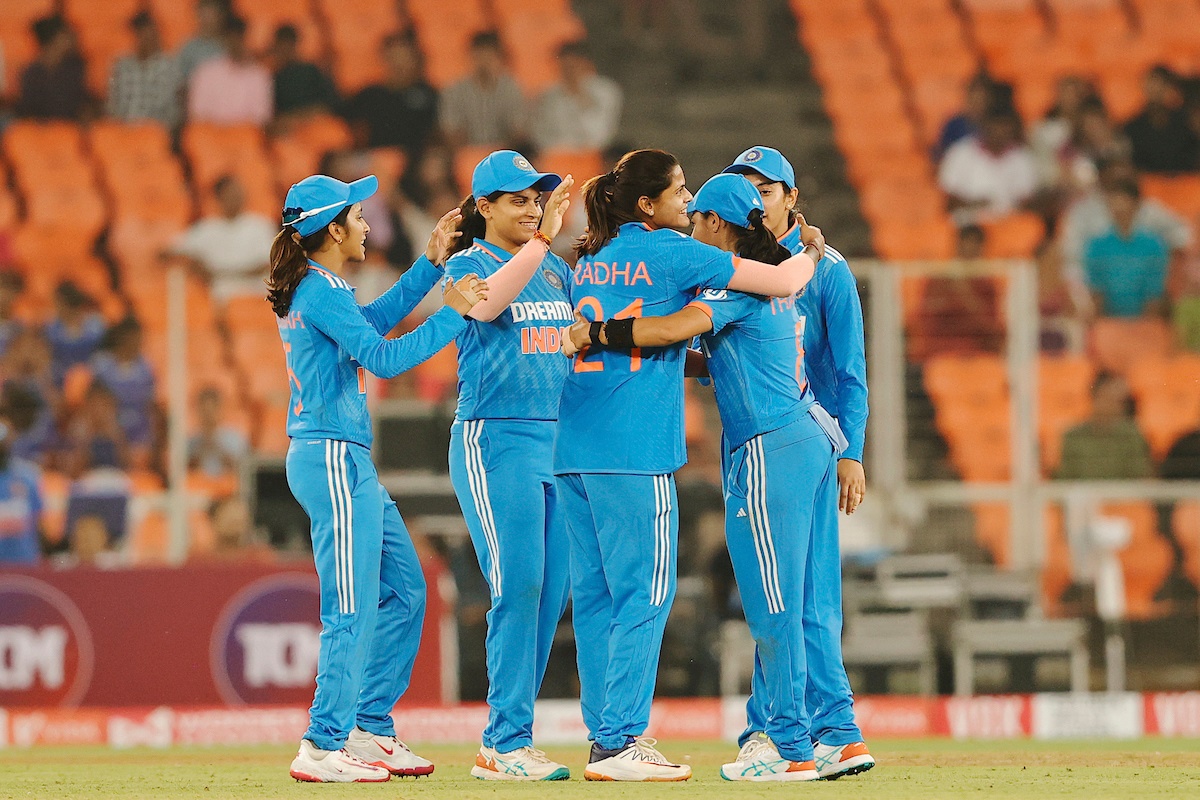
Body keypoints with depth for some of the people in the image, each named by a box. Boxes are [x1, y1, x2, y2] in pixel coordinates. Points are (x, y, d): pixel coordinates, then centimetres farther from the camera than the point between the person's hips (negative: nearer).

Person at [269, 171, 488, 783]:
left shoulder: (307, 290, 14)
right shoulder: (321, 291, -15)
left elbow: (373, 319, 27)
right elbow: (383, 358, -22)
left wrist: (431, 262, 22)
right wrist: (454, 314, -18)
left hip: (350, 464, 11)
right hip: (334, 460, -11)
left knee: (403, 590, 15)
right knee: (353, 609, -9)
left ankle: (370, 730, 19)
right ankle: (323, 748, -7)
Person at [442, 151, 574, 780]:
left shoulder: (557, 270, 16)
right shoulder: (468, 264, -2)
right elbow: (486, 304, -23)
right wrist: (543, 237, -28)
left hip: (558, 440, 6)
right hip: (494, 440, -6)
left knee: (550, 593, 3)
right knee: (518, 588, -12)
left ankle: (505, 741, 8)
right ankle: (506, 745, -10)